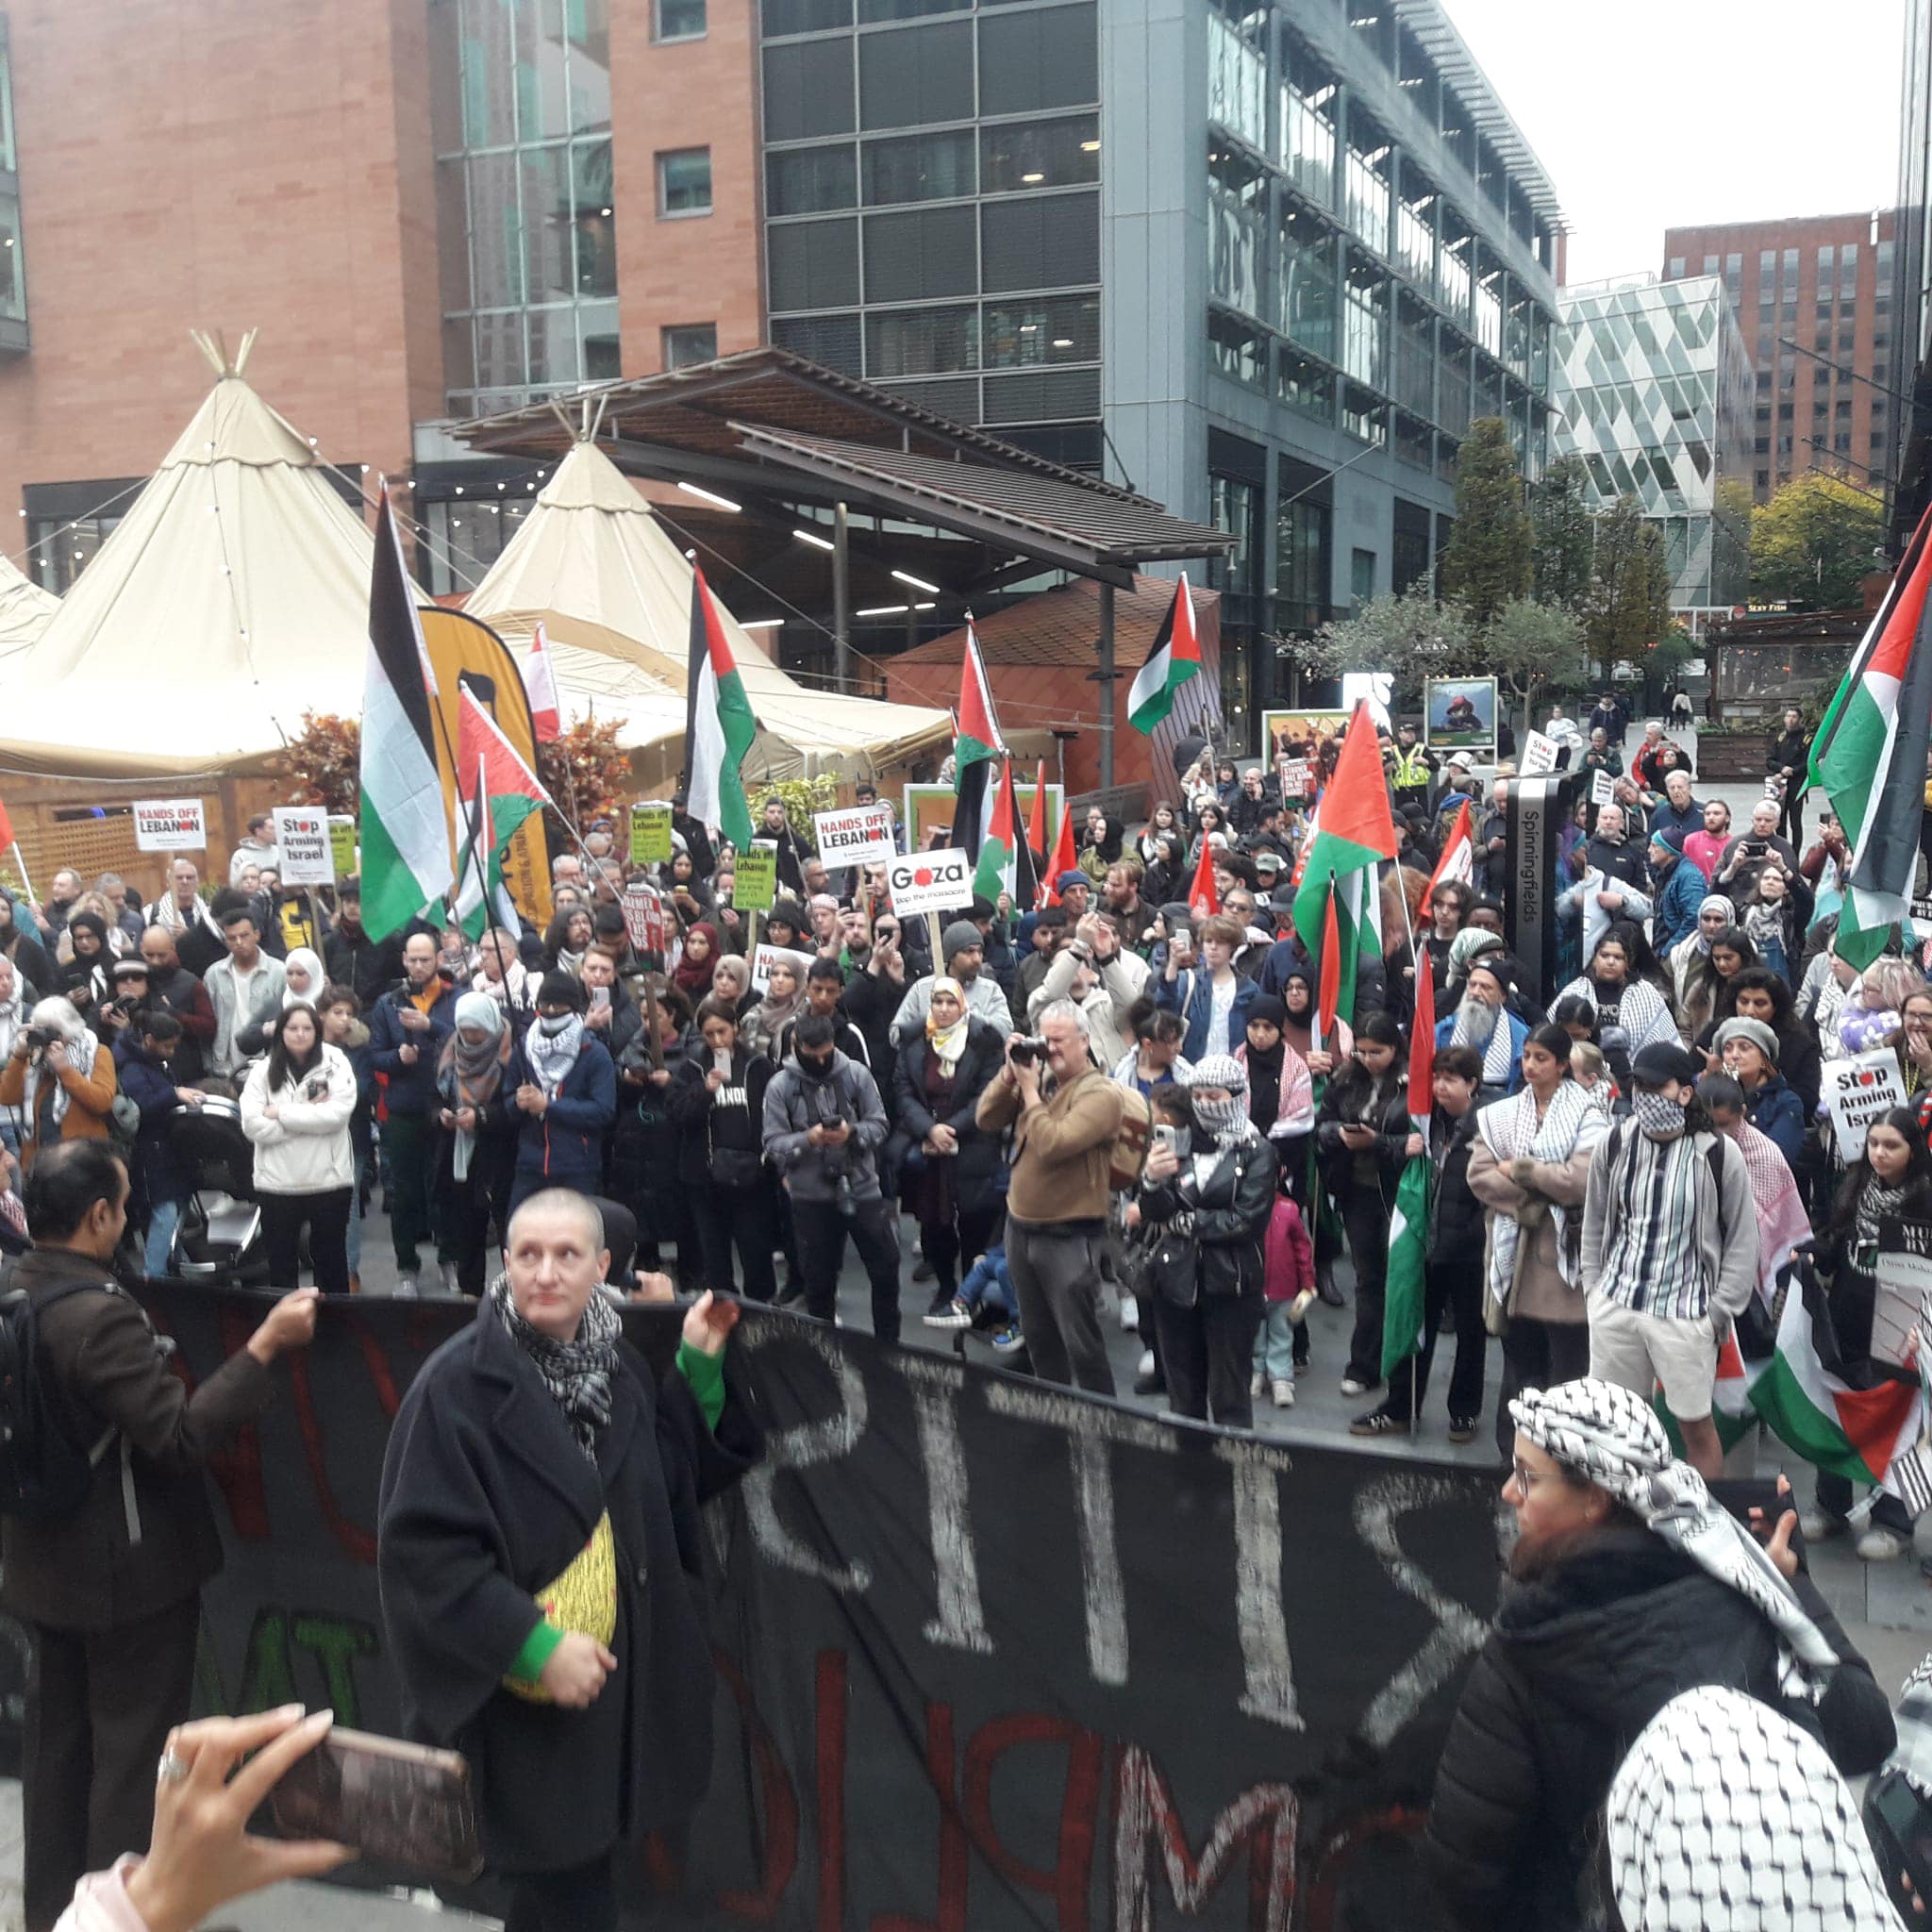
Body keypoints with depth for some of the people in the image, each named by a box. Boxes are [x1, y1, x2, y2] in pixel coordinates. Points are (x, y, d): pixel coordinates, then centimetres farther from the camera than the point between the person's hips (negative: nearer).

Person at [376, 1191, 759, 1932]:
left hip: (618, 1674, 6)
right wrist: (535, 1646, -23)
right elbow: (421, 1547, -20)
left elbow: (681, 1473, 9)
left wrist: (700, 1366, -2)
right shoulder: (459, 1383, -18)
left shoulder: (616, 1364, 2)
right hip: (517, 1690, -6)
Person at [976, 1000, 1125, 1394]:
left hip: (1070, 1237, -7)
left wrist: (1030, 1089, -17)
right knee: (1038, 1337, 20)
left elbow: (1053, 1144, -26)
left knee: (1081, 1343, -1)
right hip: (1021, 1227, 8)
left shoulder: (1101, 1093, -15)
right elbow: (987, 1121, 3)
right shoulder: (1038, 1076, 6)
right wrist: (1009, 1074, -8)